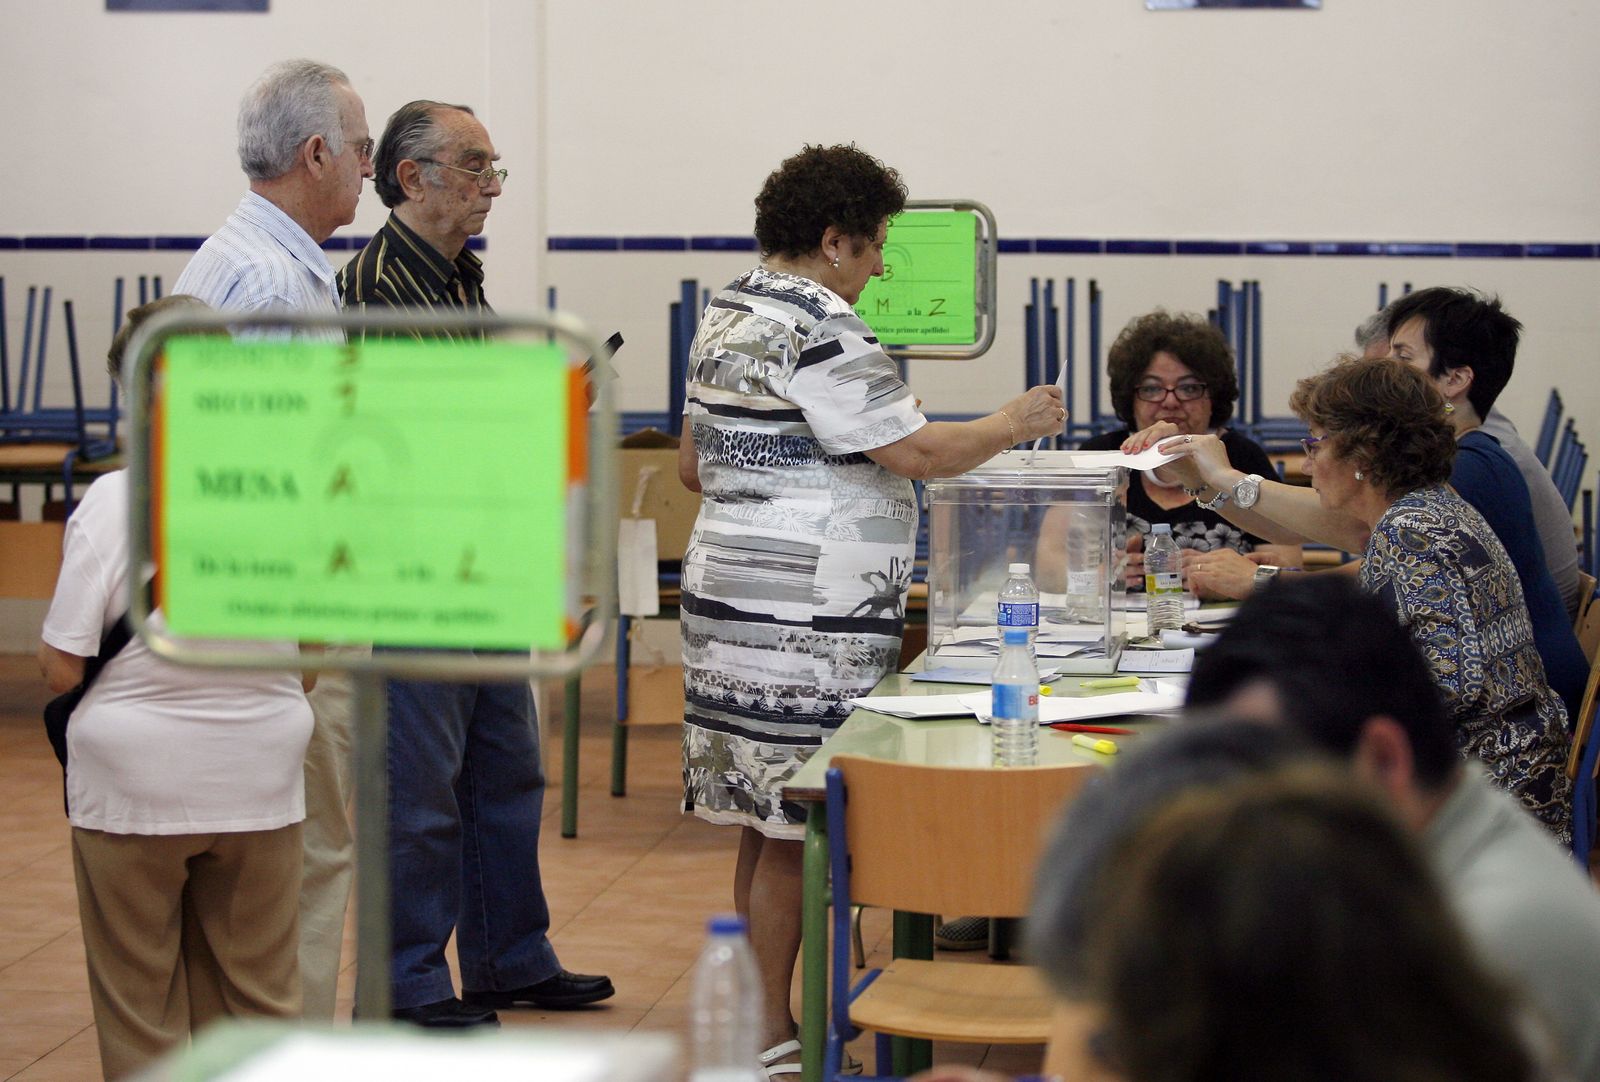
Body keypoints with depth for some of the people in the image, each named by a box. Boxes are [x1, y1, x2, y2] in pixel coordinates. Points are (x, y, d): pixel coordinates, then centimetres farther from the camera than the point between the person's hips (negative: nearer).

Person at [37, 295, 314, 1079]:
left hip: (133, 785, -3)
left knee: (140, 1008, 10)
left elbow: (61, 668, -14)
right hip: (260, 779, 3)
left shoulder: (113, 501, -15)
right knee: (260, 997, 14)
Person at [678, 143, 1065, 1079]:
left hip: (732, 596, 10)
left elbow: (696, 465, 23)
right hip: (804, 619, -10)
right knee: (790, 828, -4)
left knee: (766, 821, 14)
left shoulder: (728, 314, 16)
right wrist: (1013, 425, -4)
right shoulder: (817, 329, -15)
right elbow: (915, 450, -18)